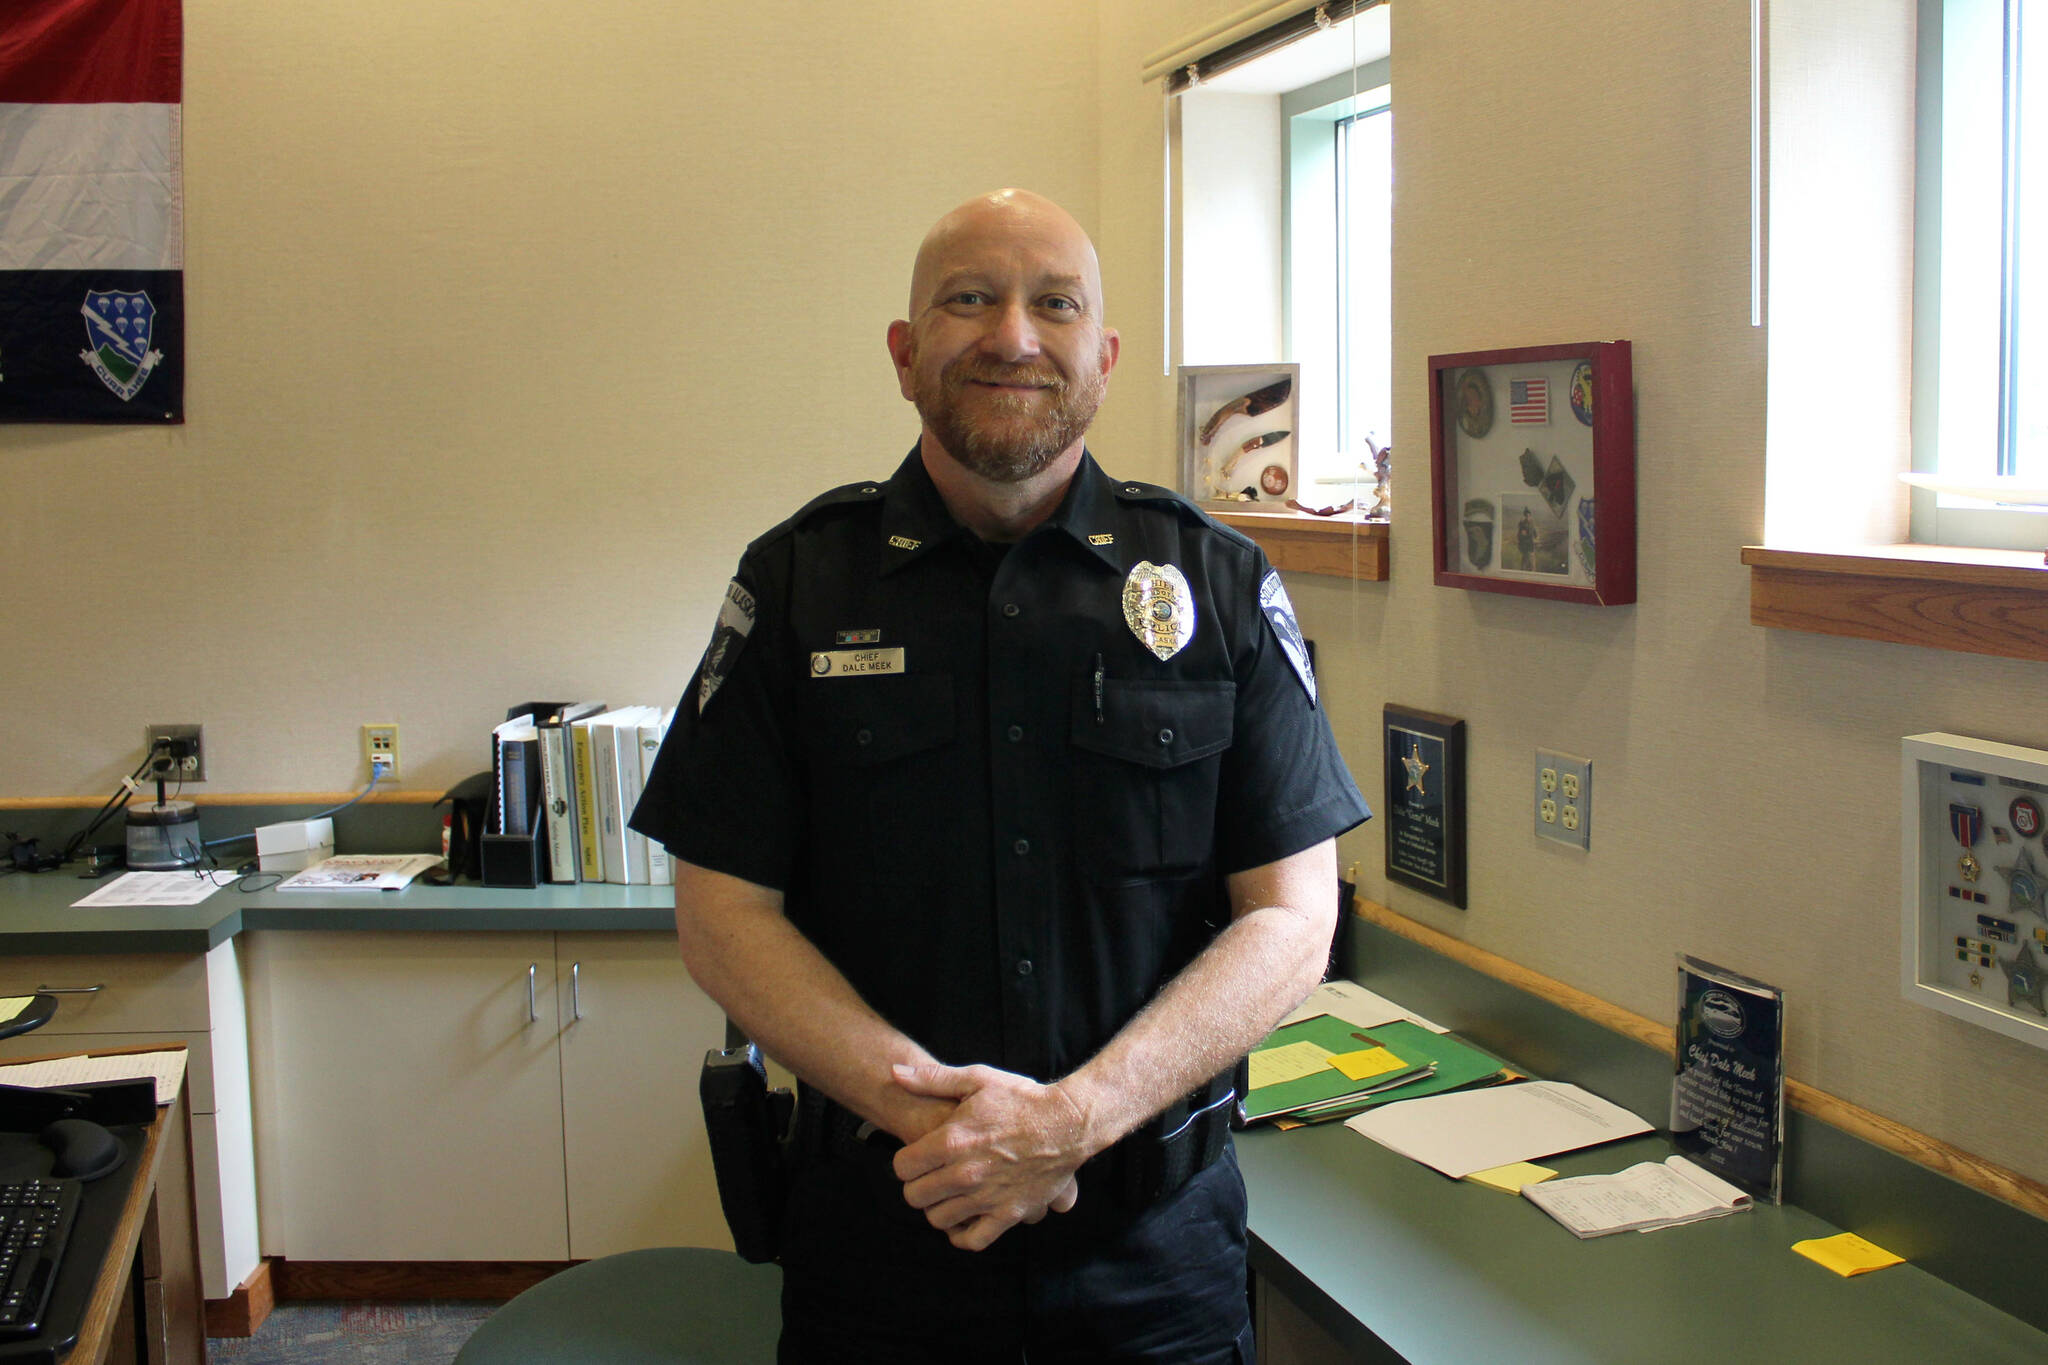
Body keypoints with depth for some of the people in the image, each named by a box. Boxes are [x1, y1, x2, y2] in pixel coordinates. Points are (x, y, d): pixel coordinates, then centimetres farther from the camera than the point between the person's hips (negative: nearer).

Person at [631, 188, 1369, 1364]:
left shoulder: (1219, 584, -1)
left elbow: (1292, 923, -4)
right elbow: (726, 914, -3)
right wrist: (928, 1111, -16)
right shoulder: (799, 582, -1)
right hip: (881, 1229, 0)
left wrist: (1074, 1117, -17)